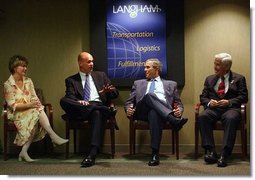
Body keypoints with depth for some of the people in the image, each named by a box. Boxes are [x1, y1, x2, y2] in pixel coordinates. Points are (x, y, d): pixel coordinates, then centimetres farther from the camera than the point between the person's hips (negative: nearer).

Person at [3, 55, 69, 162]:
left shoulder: (28, 81, 13)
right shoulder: (7, 85, -6)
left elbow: (34, 98, 9)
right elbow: (13, 105, -12)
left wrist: (36, 104, -14)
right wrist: (30, 105, -24)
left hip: (31, 111, 5)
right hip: (16, 114, -5)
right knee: (38, 111, -32)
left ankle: (24, 152, -31)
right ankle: (54, 137, -36)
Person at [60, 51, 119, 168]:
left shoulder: (101, 75, 24)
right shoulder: (71, 80, 17)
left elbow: (115, 93, 17)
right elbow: (70, 97, 0)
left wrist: (108, 91, -8)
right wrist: (79, 102, -23)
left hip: (99, 106, 0)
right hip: (81, 109, 0)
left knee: (97, 113, -37)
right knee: (63, 101, -29)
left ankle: (92, 154, -49)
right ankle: (107, 110, -35)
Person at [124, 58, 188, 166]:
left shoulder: (171, 84, 28)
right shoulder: (138, 83, 31)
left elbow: (179, 104, 22)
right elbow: (129, 102, 24)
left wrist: (179, 110, -3)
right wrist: (128, 109, -1)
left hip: (163, 111, -1)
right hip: (142, 112, 1)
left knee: (154, 113, -40)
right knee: (149, 95, -34)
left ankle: (155, 154, -44)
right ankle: (174, 121, -47)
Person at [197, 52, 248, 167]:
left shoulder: (239, 79, 13)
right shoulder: (209, 79, 22)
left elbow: (244, 97, 3)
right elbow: (203, 97, 18)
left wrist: (229, 102, -13)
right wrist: (209, 102, -5)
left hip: (230, 108, -3)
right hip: (213, 108, 3)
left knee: (231, 118, -38)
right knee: (202, 117, -31)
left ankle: (224, 155, -39)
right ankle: (211, 152, -30)